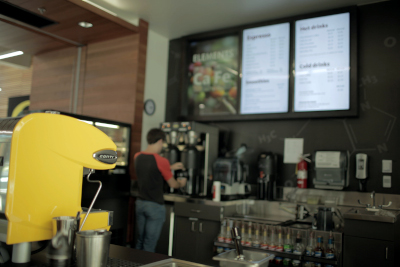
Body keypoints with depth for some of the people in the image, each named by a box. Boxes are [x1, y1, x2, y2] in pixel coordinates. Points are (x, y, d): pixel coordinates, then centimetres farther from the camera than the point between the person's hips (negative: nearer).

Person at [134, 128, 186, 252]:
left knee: (140, 241, 18)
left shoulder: (138, 157, 2)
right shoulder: (161, 161, -17)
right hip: (155, 206, -6)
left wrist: (171, 167, 26)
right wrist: (181, 183, 16)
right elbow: (173, 184, -6)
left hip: (140, 203, 7)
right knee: (149, 245, 3)